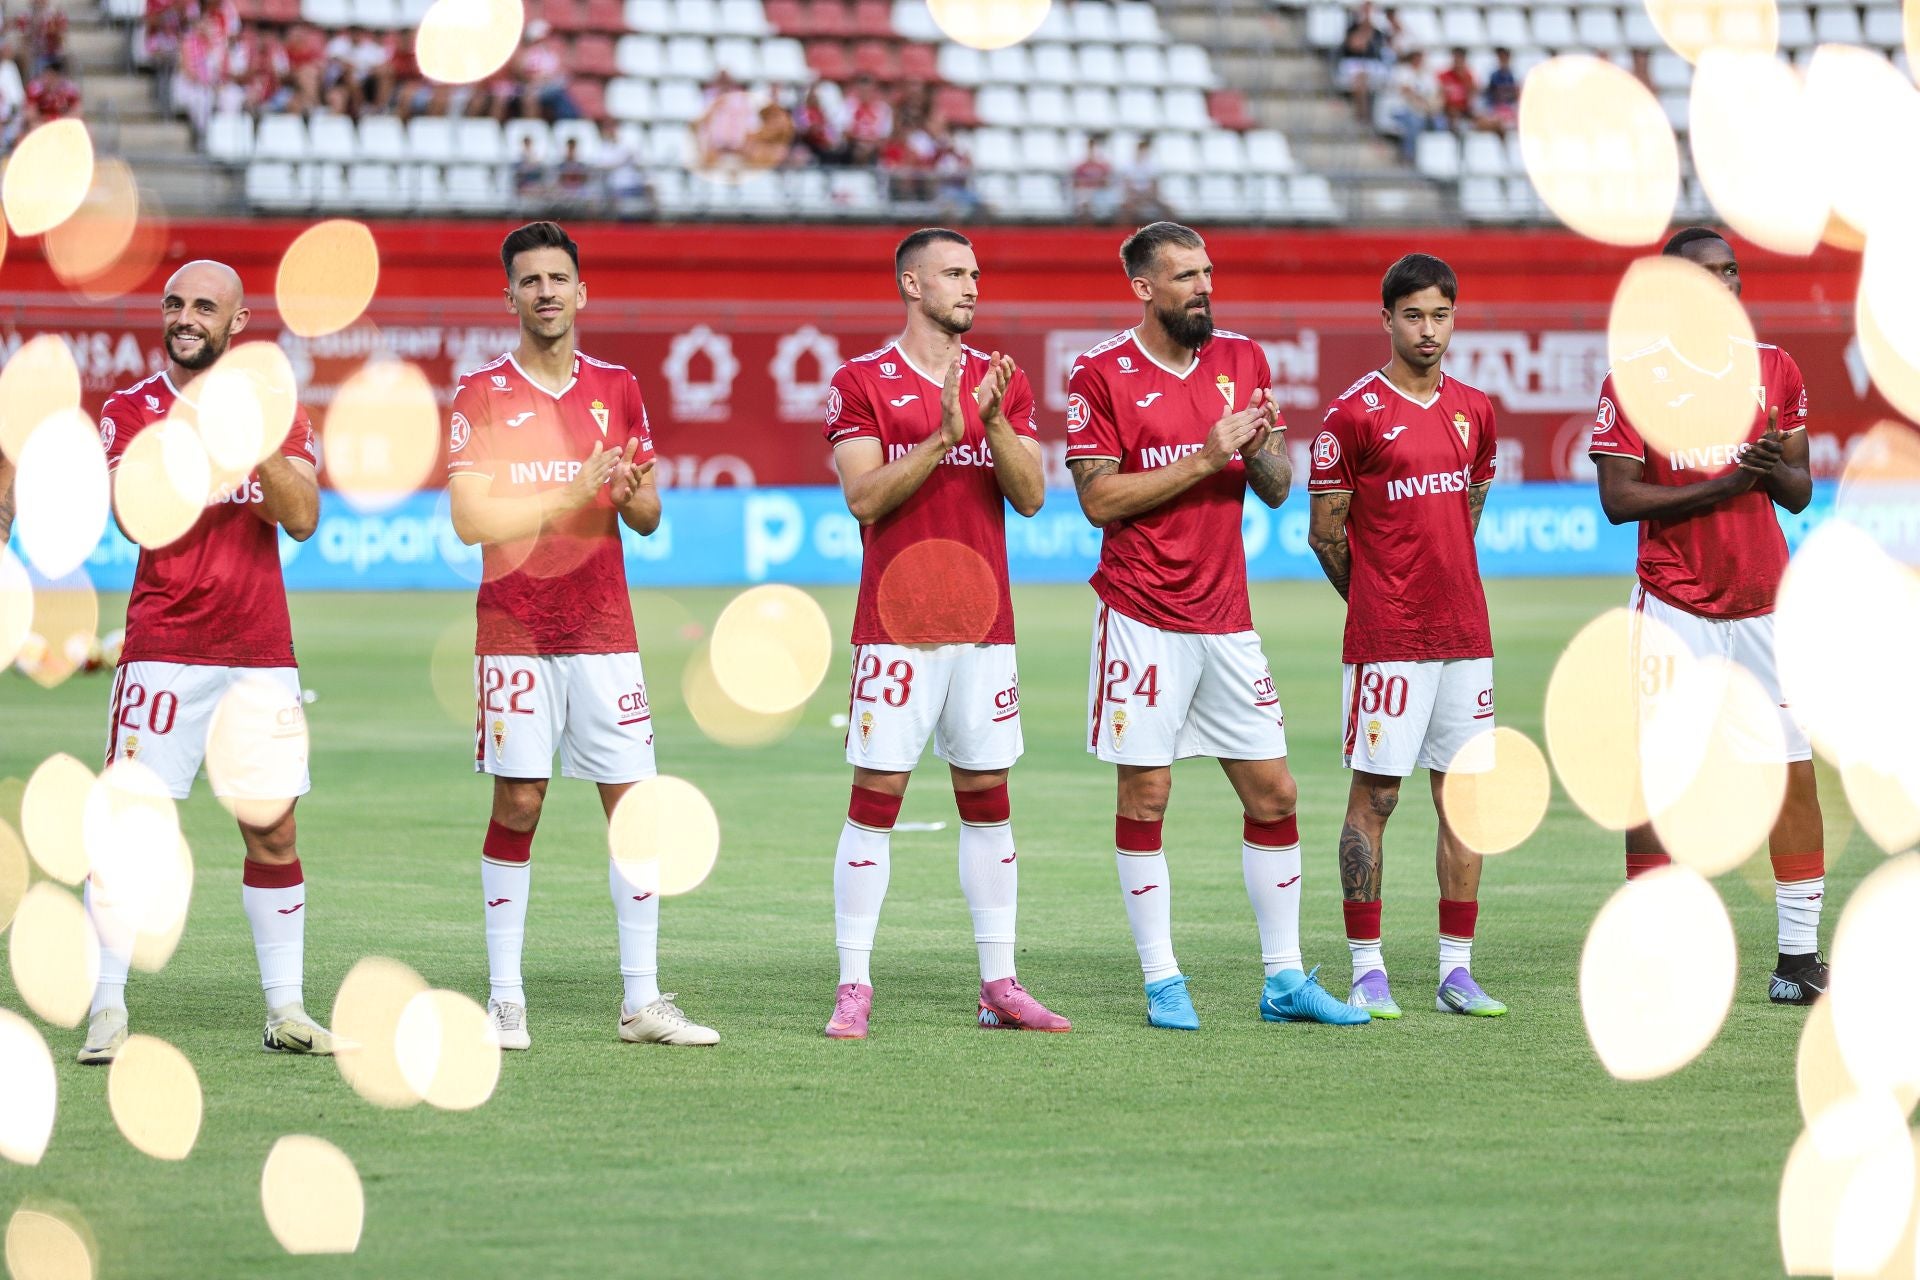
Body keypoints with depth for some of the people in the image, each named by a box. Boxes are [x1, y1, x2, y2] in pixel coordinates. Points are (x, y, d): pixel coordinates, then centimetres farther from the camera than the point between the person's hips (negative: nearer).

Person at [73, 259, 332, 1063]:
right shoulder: (131, 409, 3)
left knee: (272, 832, 5)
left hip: (260, 653, 2)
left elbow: (302, 519, -3)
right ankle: (108, 1011, -7)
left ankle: (285, 1010, 12)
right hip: (164, 653, -2)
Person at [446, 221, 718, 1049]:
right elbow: (470, 520, -8)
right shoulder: (482, 394, 0)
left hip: (605, 631, 3)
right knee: (516, 805, -4)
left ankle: (642, 1002, 4)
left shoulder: (617, 389, 11)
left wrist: (632, 495, -9)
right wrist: (574, 494, -14)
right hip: (515, 632, -3)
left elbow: (648, 518, 14)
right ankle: (506, 1001, 1)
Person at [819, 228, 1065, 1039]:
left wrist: (994, 423, -13)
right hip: (896, 627, -4)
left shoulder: (1003, 383, 11)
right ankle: (854, 988, -3)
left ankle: (1000, 986, 10)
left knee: (988, 801, 6)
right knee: (875, 798, -6)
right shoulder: (862, 383, -1)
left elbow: (1030, 496, 3)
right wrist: (943, 436, -19)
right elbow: (864, 499, -10)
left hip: (984, 625, 4)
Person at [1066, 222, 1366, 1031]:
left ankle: (1284, 979, 11)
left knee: (1273, 793, 4)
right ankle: (1162, 983, 5)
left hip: (1226, 618, 5)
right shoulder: (1102, 376, -4)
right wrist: (1205, 457, -16)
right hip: (1143, 619, -5)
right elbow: (1099, 500, -11)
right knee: (1145, 797, -2)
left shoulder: (1243, 359, 10)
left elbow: (1277, 489, 12)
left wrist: (1259, 451, -11)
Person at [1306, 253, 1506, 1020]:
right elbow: (1325, 532, -2)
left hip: (1465, 634, 6)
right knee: (1374, 797, -3)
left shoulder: (1474, 411, 11)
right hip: (1385, 640, -5)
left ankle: (1457, 971, 9)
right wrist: (1381, 602, 7)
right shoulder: (1354, 415, -6)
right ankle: (1367, 970, 1)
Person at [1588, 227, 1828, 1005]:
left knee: (1794, 772, -2)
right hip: (1676, 608, -3)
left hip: (1764, 603, 3)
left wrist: (1775, 470, -11)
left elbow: (1800, 495, 12)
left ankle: (1799, 956, 3)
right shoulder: (1634, 378, -2)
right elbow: (1618, 498, -8)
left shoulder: (1776, 370, 10)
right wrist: (1721, 485, -16)